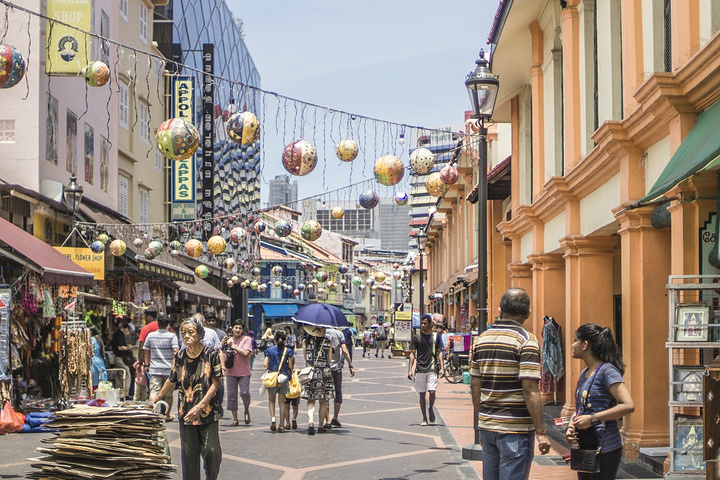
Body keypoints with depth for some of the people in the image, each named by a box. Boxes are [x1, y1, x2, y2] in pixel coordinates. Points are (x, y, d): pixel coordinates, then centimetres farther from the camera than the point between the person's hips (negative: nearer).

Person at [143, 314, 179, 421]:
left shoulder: (150, 336, 5)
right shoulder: (172, 336, -4)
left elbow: (145, 351, 11)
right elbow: (175, 351, -12)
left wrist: (147, 364, 21)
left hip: (155, 369, 1)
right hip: (169, 369, -1)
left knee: (154, 393, -3)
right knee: (168, 393, 12)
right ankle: (168, 415, 22)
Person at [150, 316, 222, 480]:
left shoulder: (211, 354, -5)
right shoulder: (179, 356, 3)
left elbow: (215, 383, -7)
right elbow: (172, 380, 18)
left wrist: (200, 406, -16)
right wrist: (158, 397, 29)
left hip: (208, 411, -2)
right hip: (185, 412, 2)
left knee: (212, 451, -4)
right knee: (189, 452, 4)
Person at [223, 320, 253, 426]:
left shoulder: (247, 339, 0)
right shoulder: (228, 340, 10)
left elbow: (245, 353, -13)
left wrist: (233, 346, -13)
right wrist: (222, 345, -4)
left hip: (244, 372, -3)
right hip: (231, 372, 3)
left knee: (244, 392, -15)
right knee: (231, 395, 1)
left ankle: (247, 411, 15)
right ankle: (235, 419, 11)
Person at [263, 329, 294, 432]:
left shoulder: (269, 350, -1)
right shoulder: (288, 351, -2)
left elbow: (266, 364, -6)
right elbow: (291, 366, -5)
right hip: (284, 377, 1)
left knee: (271, 400, 12)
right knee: (282, 402, 7)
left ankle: (273, 418, -13)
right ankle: (281, 425, 5)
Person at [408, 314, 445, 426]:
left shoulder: (436, 337, 7)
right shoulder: (416, 338, 6)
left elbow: (439, 352, 9)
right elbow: (412, 354, 6)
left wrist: (442, 367, 0)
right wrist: (410, 369, -1)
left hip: (432, 369, -1)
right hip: (420, 369, 1)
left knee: (432, 391, -15)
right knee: (422, 394, 4)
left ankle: (431, 408, 15)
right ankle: (424, 418, 13)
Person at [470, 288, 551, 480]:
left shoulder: (481, 339, 7)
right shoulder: (526, 340, -12)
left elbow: (475, 386, 10)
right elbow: (530, 390, -18)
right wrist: (540, 432, -14)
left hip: (487, 426, 6)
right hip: (516, 428, -6)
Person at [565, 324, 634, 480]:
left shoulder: (607, 370, -13)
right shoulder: (584, 373, 14)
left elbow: (628, 406, -23)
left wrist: (592, 419, -22)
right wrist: (571, 427, 1)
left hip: (605, 449, -9)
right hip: (584, 447, 9)